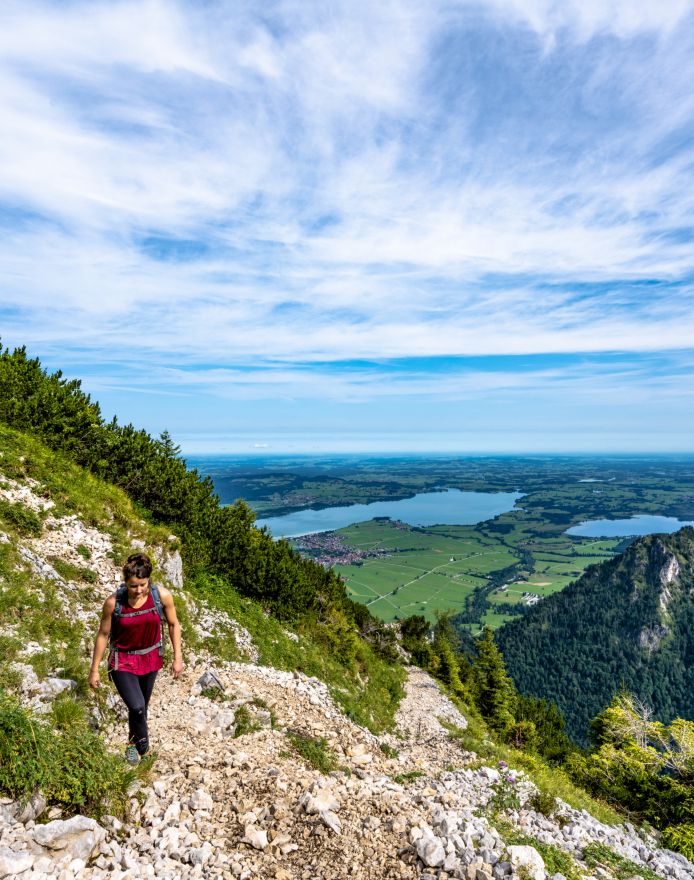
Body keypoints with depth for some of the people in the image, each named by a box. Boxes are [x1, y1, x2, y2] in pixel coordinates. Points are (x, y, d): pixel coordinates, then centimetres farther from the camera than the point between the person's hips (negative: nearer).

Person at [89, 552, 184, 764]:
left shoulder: (162, 595, -22)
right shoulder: (113, 602, -24)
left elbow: (174, 624, -6)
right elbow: (103, 635, -9)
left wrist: (178, 657, -4)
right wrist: (94, 669, -1)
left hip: (150, 658, 2)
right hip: (123, 661, -2)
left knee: (142, 706, 18)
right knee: (136, 707, -17)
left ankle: (133, 743, 48)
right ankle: (142, 744, 15)